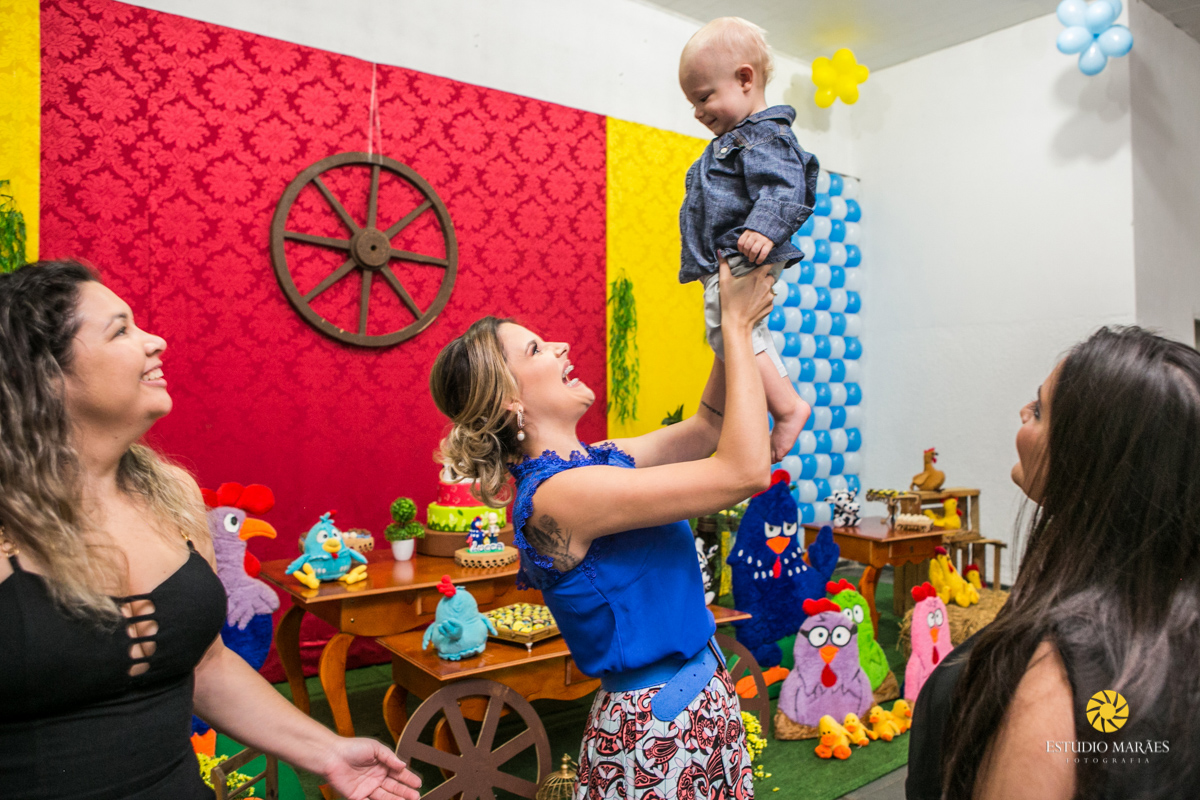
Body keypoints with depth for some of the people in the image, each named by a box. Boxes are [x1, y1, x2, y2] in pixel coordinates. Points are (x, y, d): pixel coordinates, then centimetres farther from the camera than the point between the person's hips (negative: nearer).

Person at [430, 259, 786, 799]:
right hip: (658, 728, -8)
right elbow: (746, 469, -28)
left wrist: (735, 327, -3)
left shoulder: (599, 460, 1)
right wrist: (736, 325, -20)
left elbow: (707, 429, 10)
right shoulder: (559, 495, -26)